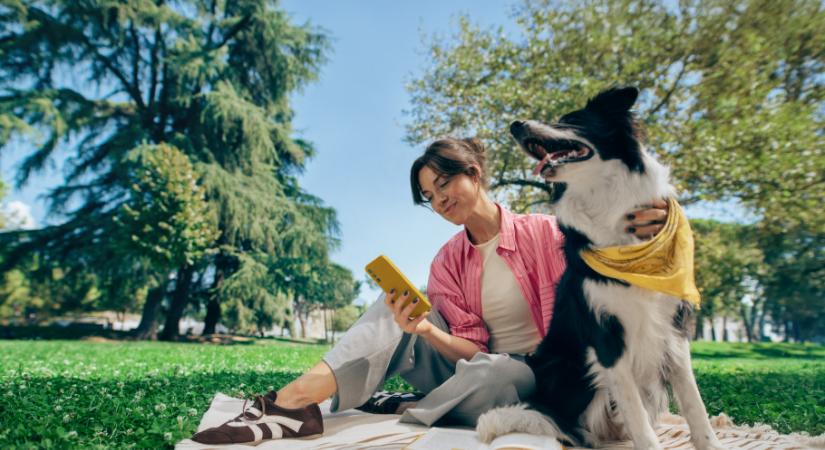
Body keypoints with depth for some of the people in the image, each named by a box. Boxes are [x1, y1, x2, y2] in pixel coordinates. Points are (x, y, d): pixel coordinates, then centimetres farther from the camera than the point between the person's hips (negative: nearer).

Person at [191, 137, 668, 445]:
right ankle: (296, 398, -32)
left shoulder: (545, 232, -9)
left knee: (494, 373, -40)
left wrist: (636, 233, -34)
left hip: (535, 378, -3)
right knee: (396, 307, -16)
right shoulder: (447, 263, 1)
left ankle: (399, 409, -17)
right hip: (473, 364, 4)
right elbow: (472, 347, -6)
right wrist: (426, 331, -28)